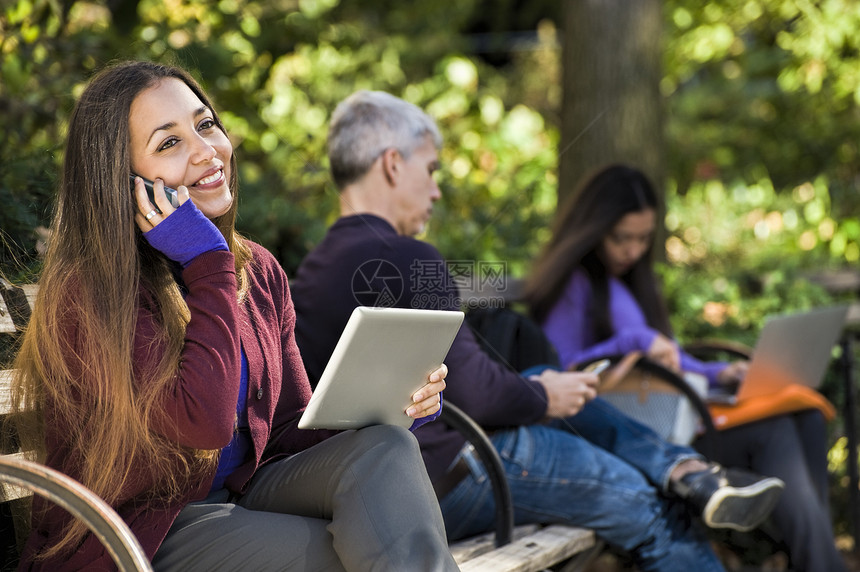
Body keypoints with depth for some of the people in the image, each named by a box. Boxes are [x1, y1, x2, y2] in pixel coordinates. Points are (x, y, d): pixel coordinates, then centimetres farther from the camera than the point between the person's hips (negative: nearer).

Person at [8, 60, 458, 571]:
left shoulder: (258, 271, 7)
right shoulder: (89, 293, -16)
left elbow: (290, 429, 10)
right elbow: (206, 422, -26)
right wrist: (208, 263, -18)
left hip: (241, 499, 7)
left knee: (385, 448, -20)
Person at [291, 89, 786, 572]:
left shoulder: (310, 272, 10)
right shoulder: (408, 260, -19)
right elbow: (475, 394, -22)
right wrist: (543, 398, -2)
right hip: (448, 480, -9)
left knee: (553, 389, 22)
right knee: (644, 504, 5)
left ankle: (683, 470, 12)